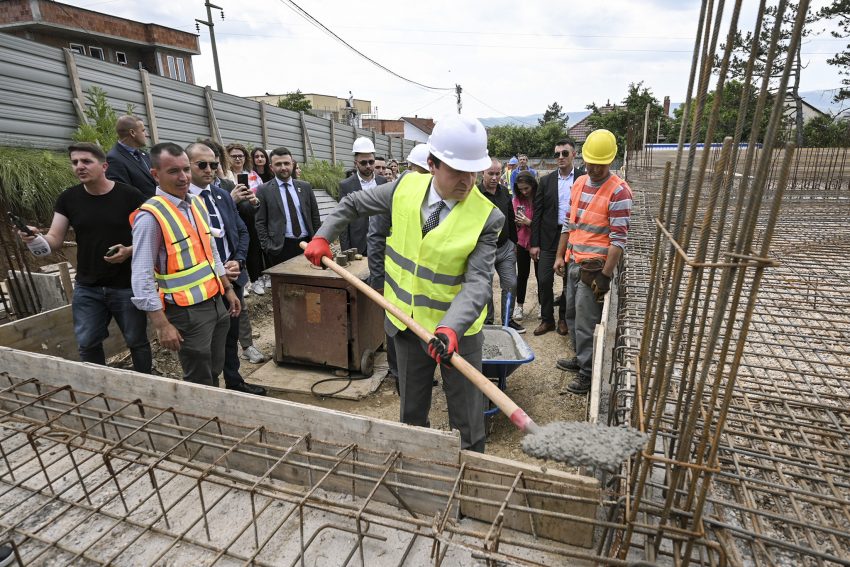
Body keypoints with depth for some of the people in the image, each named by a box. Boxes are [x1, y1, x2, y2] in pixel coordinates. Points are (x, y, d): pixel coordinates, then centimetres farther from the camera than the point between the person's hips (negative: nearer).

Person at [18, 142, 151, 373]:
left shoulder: (129, 196, -9)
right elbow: (55, 240, 0)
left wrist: (129, 250, -23)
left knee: (137, 341, 9)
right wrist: (36, 237, -21)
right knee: (87, 344, 12)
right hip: (87, 288, 4)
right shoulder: (68, 198, 2)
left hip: (126, 286, -4)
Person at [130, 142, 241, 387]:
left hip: (216, 302, 7)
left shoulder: (198, 204, 8)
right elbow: (142, 278, -17)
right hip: (187, 312, -6)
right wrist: (162, 325, -19)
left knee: (214, 374, 18)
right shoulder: (150, 216, -15)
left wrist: (228, 289, 17)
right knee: (200, 383, 5)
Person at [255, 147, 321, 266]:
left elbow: (315, 216, 11)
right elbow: (260, 223, 1)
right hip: (280, 247, -2)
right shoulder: (263, 191, 2)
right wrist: (268, 247, -7)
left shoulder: (305, 186, 10)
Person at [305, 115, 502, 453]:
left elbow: (478, 281, -25)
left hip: (457, 330, -3)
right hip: (408, 322, 4)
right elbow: (353, 203, 8)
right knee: (411, 411, 23)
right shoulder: (406, 188, -7)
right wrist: (322, 237, 3)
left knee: (466, 418, 12)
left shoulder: (487, 217, -18)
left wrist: (451, 327, -39)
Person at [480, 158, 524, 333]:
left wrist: (514, 242, 16)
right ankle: (488, 322, 23)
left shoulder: (505, 192, 8)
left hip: (506, 247, 5)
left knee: (511, 284, 6)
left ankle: (507, 319, 23)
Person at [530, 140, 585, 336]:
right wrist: (534, 243, -2)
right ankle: (547, 319, 17)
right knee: (544, 280, 0)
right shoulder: (546, 181, 4)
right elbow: (537, 213, 2)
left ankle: (564, 318, 28)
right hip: (549, 237, 1)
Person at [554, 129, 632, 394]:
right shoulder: (579, 182, 9)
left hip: (595, 267, -7)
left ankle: (588, 372, 14)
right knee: (572, 314, 17)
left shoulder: (618, 191, -14)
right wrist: (560, 256, 13)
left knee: (586, 322, -1)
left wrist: (605, 276, -19)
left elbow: (618, 240, -17)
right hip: (574, 262, 7)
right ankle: (580, 358, 35)